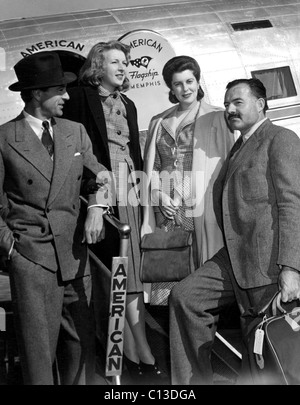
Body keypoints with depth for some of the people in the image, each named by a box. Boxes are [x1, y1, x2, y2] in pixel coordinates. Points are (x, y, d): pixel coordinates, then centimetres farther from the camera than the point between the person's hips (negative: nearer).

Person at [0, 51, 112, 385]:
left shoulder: (75, 132, 9)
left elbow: (96, 178, 14)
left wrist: (96, 207, -6)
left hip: (75, 252, 5)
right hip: (30, 257, -4)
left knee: (81, 339, 13)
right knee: (38, 345, -1)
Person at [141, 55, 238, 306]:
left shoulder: (217, 118, 6)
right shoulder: (159, 123, 18)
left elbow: (228, 163, 1)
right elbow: (151, 166, 16)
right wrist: (160, 196, -1)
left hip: (202, 208, -3)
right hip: (167, 208, 3)